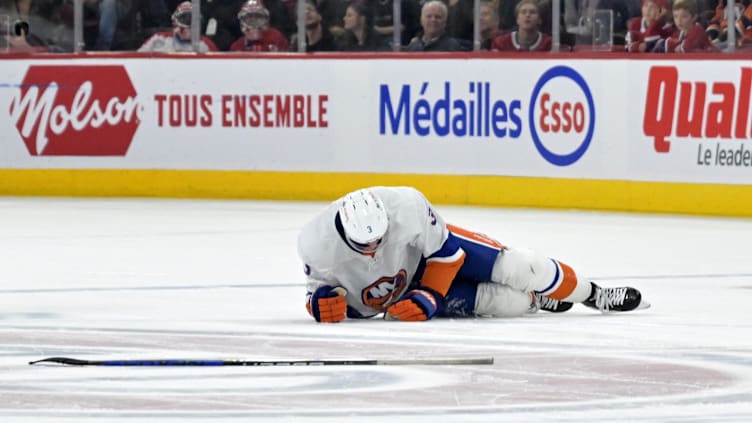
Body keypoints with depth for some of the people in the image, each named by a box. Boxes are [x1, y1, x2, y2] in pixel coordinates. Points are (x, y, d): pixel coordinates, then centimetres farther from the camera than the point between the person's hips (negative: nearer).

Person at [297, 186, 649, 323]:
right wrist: (323, 301, -32)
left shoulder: (406, 208, -33)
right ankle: (536, 299, 20)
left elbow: (446, 251, -17)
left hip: (429, 249, 0)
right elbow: (319, 286, -10)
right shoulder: (317, 243, -30)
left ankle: (592, 295, 15)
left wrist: (429, 296, -23)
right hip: (392, 298, 0)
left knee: (517, 268, -13)